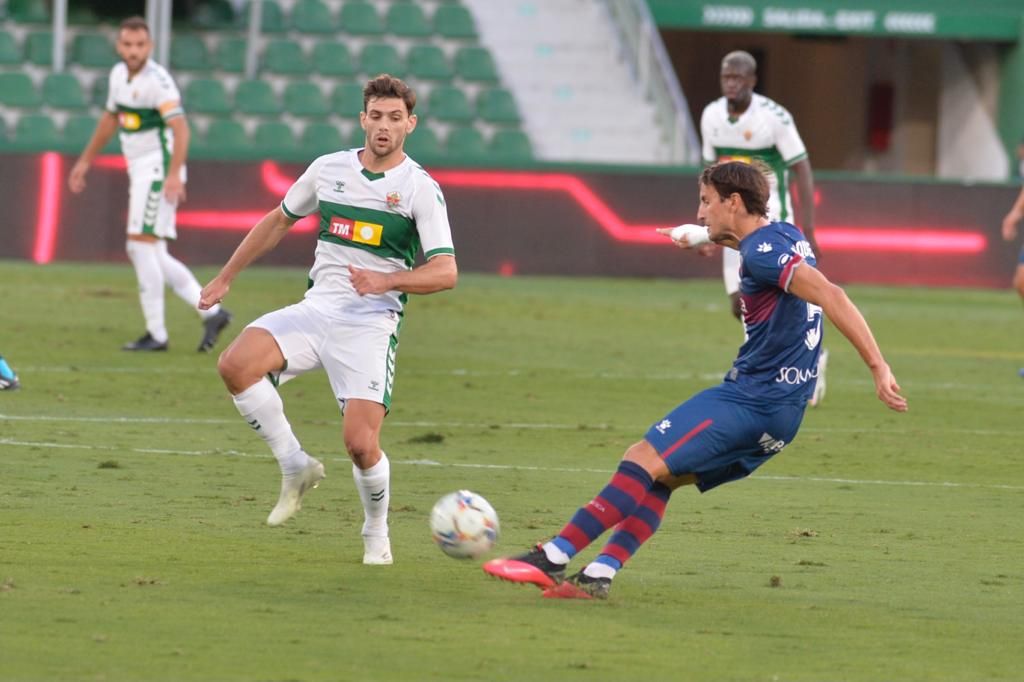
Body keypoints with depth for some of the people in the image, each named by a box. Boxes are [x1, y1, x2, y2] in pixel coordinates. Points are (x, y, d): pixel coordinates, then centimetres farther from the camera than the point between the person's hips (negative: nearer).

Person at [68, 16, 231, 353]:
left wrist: (174, 174, -36)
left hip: (159, 168, -9)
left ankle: (156, 334, -7)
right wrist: (85, 160, 31)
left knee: (142, 245, -11)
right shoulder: (119, 74, 10)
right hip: (140, 171, 9)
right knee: (150, 253, 8)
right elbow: (110, 118, 26)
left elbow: (179, 127, -25)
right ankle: (211, 312, 12)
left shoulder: (157, 80, -16)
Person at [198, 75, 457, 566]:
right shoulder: (329, 169, 8)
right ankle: (295, 467, -6)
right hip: (316, 308, 4)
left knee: (361, 443, -15)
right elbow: (278, 221, 23)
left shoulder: (421, 189, -5)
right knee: (236, 364, -23)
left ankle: (376, 534, 15)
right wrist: (225, 278, 24)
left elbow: (445, 272, -11)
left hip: (370, 323, -4)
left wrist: (387, 280, -27)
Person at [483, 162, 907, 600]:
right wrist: (708, 238, 47)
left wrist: (878, 367, -30)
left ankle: (551, 559, -14)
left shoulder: (762, 252, -14)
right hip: (781, 410, 10)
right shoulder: (785, 236, 16)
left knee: (644, 461, -12)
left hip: (751, 399, -10)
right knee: (659, 476, 10)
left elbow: (829, 296, -26)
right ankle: (598, 576, 1)